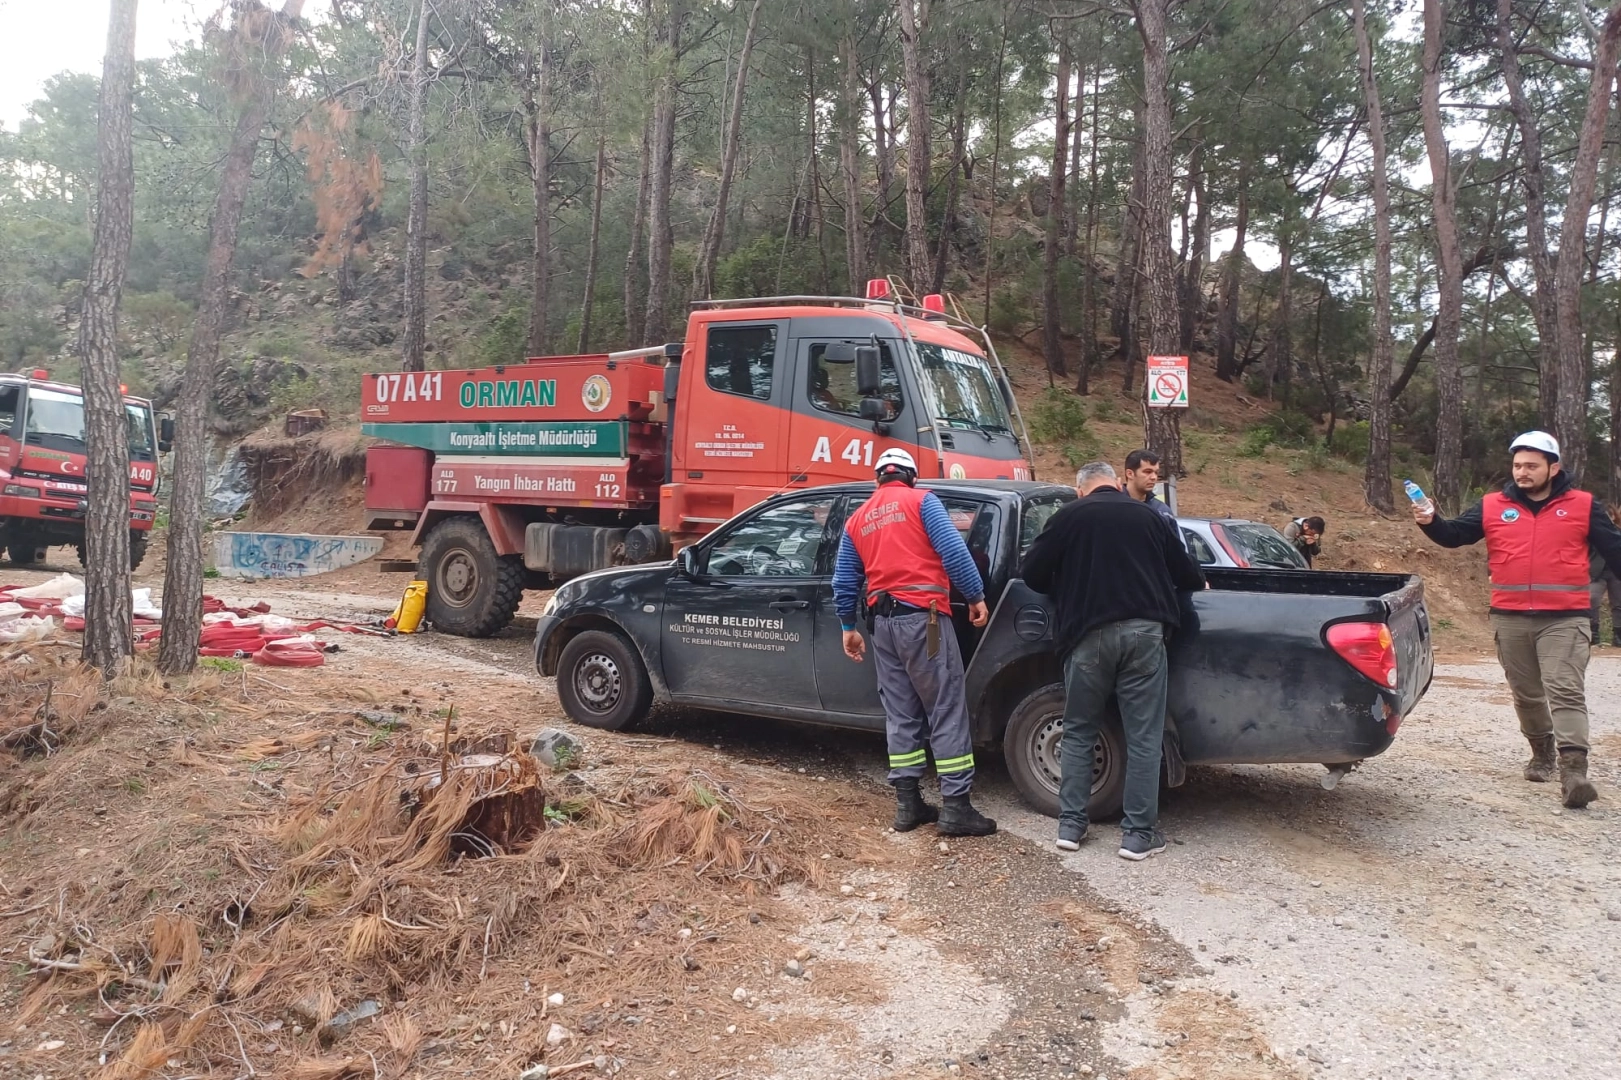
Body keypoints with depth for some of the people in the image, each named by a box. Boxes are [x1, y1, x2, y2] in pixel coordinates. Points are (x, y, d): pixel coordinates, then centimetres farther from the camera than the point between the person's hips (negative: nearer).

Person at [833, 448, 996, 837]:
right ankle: (956, 807, -4)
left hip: (882, 621, 6)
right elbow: (953, 550, -10)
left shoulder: (857, 518, 17)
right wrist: (976, 596, -5)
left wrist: (848, 627, 25)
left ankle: (907, 803, 12)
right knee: (947, 711, -3)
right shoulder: (921, 501, 2)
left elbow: (844, 580, 18)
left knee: (900, 714, 11)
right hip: (922, 616, -6)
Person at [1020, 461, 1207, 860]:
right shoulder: (1147, 516, 11)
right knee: (1143, 737, 6)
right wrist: (1200, 584, 42)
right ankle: (1139, 834, 8)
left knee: (1078, 733, 13)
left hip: (1090, 634, -1)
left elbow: (1032, 574, 4)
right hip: (1144, 632, 1)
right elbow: (1186, 572, 19)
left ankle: (1071, 825, 14)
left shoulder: (1069, 516, 5)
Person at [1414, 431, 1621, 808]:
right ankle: (1541, 751, 35)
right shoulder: (1493, 507, 5)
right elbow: (1453, 535, 2)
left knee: (1566, 692, -11)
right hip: (1510, 619, 3)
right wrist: (1430, 521, -18)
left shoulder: (1583, 506, 3)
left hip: (1564, 620, -3)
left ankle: (1573, 768, -16)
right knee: (1526, 693, 15)